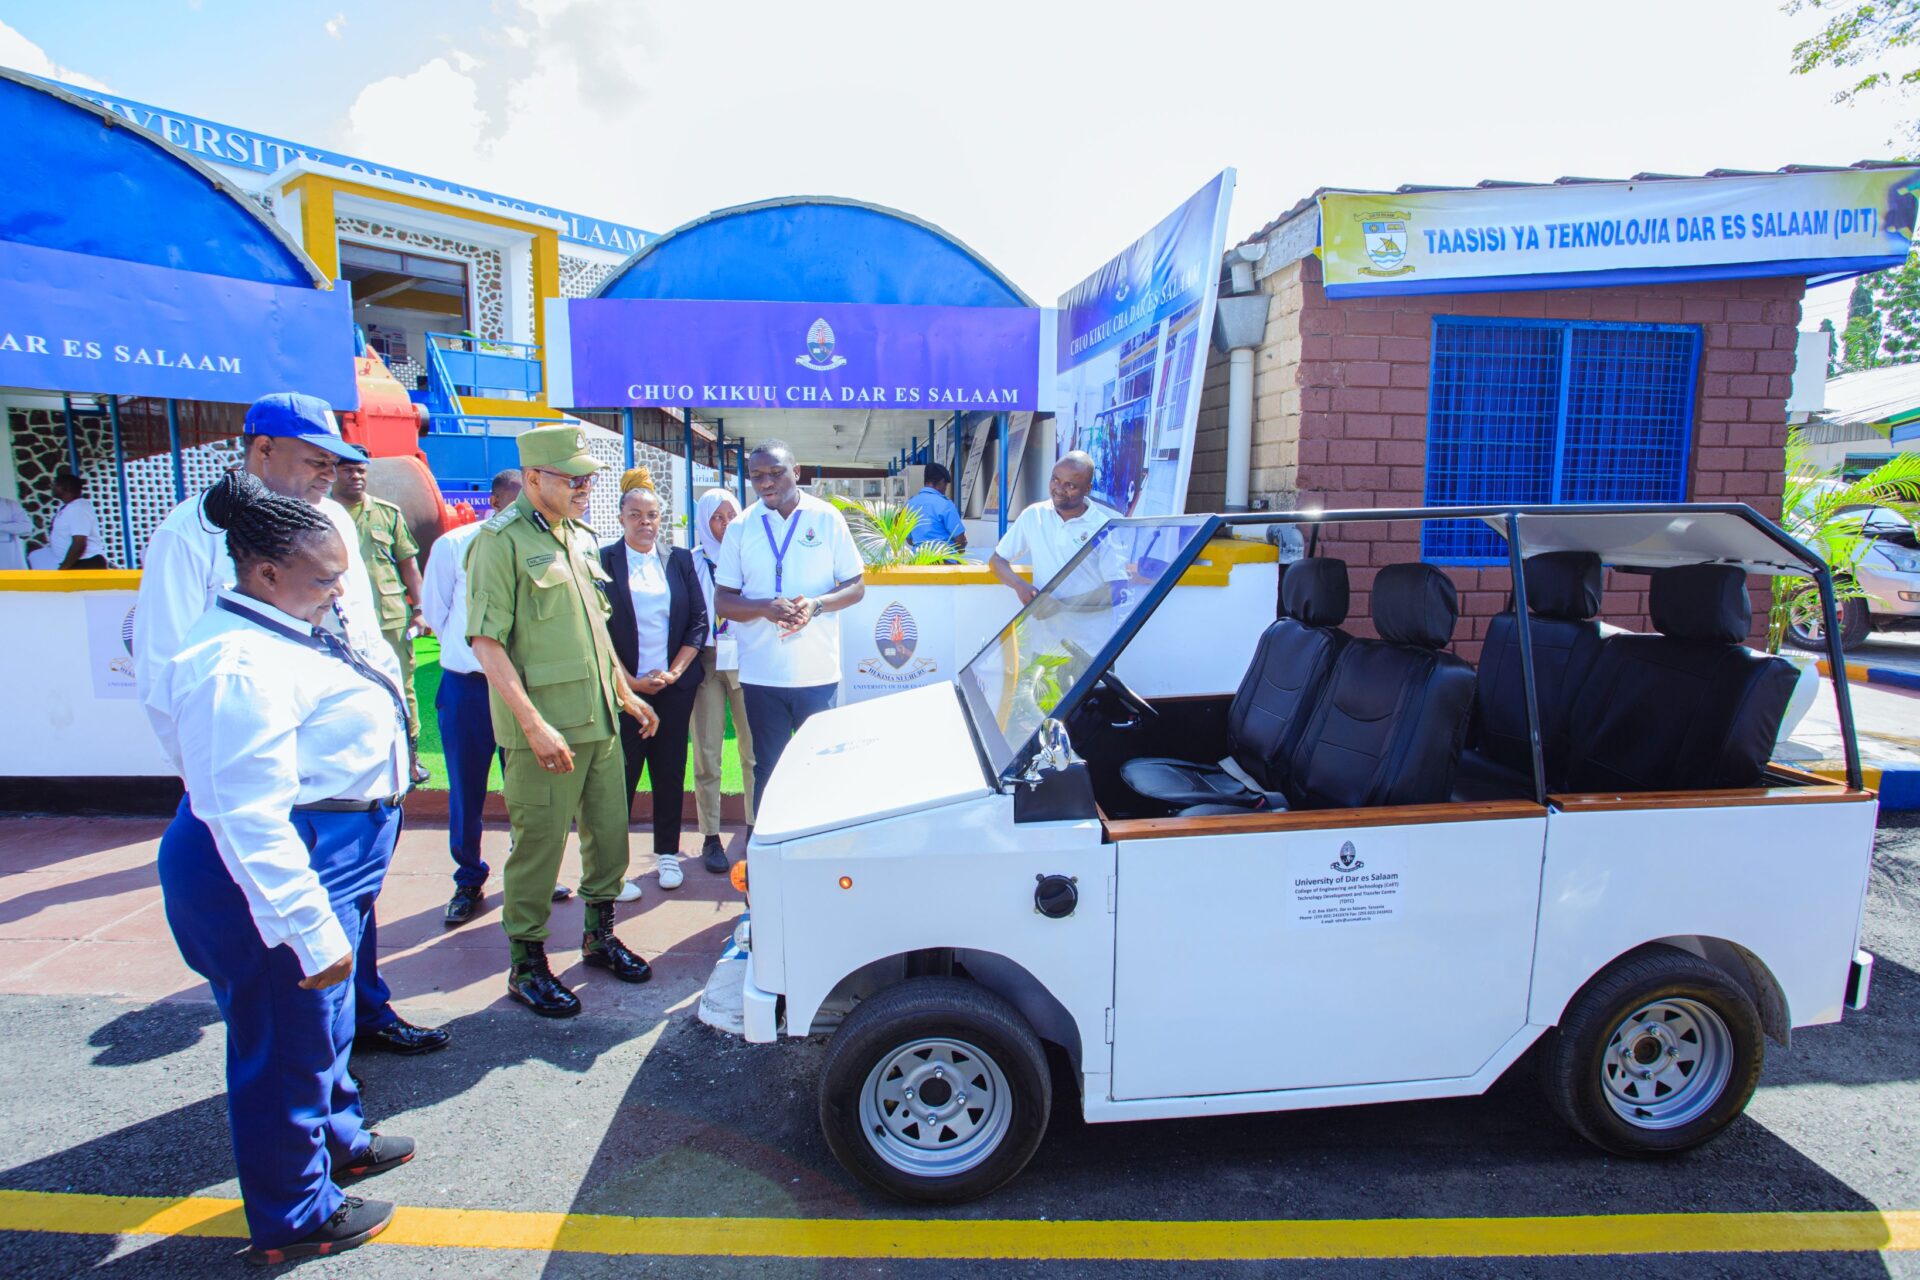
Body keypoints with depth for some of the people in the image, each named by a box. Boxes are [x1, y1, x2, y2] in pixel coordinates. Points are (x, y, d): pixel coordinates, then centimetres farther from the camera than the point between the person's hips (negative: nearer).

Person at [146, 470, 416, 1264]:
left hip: (329, 864, 10)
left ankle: (337, 1138, 49)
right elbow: (250, 816, -30)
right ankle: (294, 1220, 27)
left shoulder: (278, 633, 8)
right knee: (286, 1042, 7)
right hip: (270, 882, -10)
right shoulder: (240, 665, -26)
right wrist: (310, 930, -28)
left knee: (324, 1021, 27)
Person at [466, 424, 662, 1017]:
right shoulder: (501, 540, -11)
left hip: (600, 721, 8)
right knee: (539, 844, 3)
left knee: (610, 832, 16)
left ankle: (600, 935, 35)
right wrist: (534, 725, -21)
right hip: (544, 729, -8)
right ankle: (526, 964, 20)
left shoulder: (579, 536, 14)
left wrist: (625, 693, 21)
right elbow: (486, 642, -17)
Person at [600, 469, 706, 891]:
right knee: (621, 774, 0)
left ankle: (668, 854, 22)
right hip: (623, 687, -2)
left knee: (670, 772, 8)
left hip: (674, 685, 3)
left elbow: (699, 621, 6)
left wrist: (674, 672, -4)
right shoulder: (603, 562, -1)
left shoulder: (679, 559, 6)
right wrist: (629, 680, -8)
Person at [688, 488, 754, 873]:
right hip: (707, 664, -1)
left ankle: (754, 828, 15)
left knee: (753, 751, 1)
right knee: (707, 755, 0)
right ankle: (710, 837, 9)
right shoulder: (690, 563, 4)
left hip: (746, 663, 1)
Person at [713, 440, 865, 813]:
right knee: (767, 768, 10)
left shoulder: (827, 518, 1)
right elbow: (722, 602, 3)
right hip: (761, 674, 1)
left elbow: (856, 586, 3)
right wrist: (766, 608, -17)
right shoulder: (741, 528, 3)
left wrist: (816, 604, -16)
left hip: (818, 671, -1)